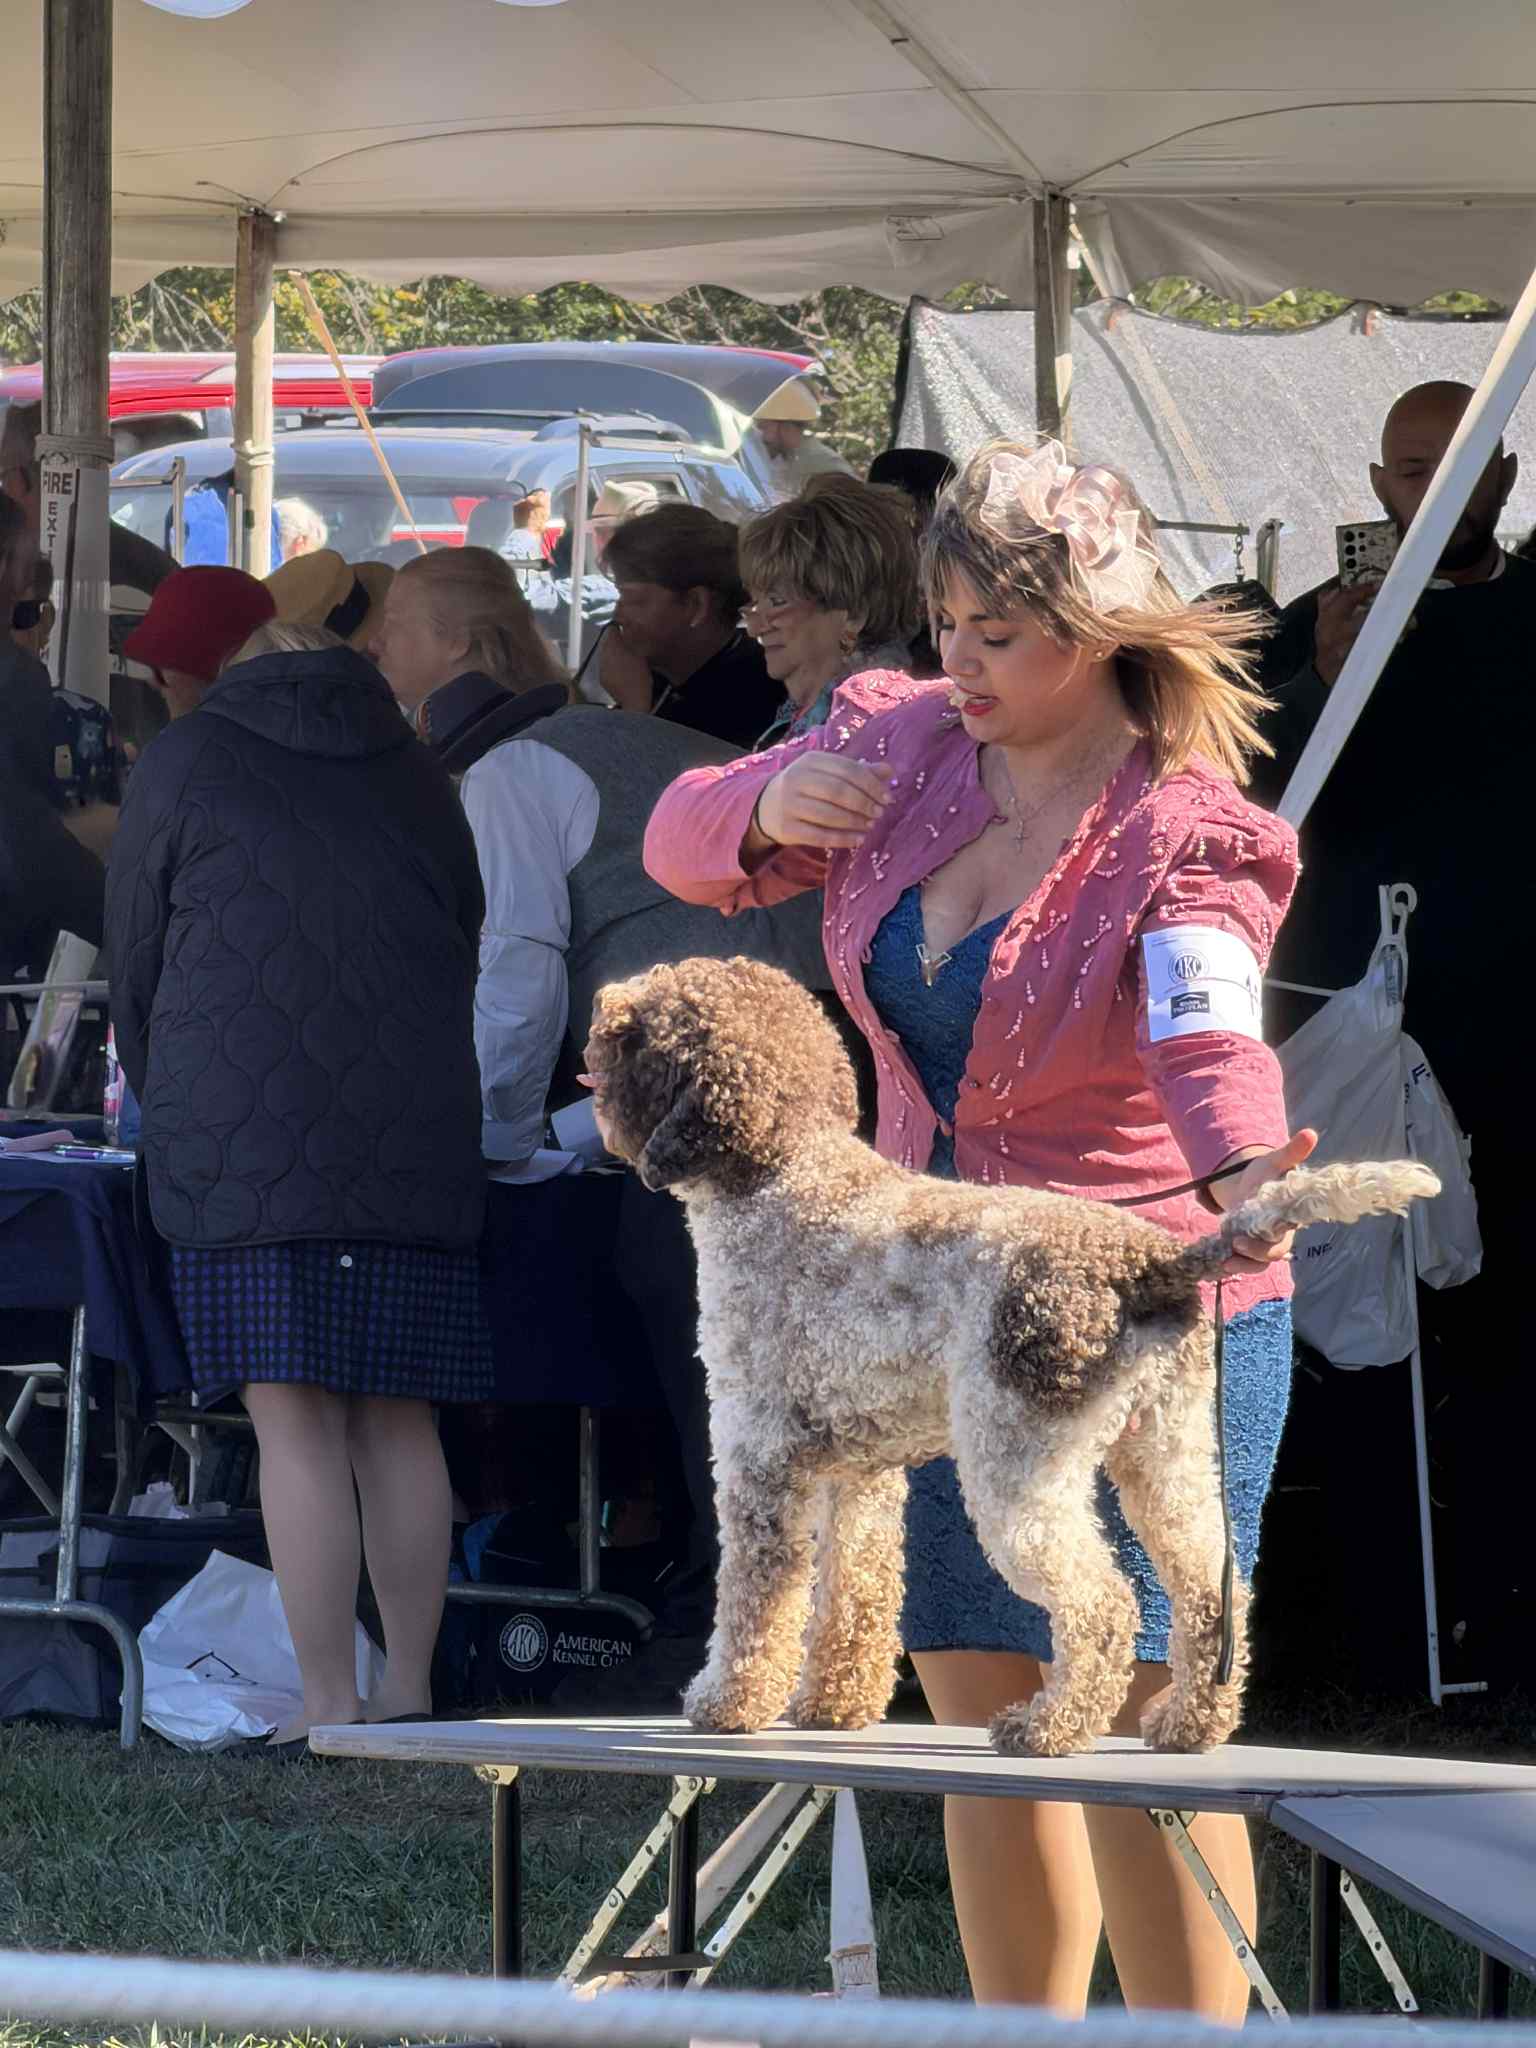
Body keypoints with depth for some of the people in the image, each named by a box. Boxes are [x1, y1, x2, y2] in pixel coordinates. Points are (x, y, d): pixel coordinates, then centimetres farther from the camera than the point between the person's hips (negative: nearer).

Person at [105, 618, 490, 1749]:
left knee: (297, 1428, -6)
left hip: (243, 1145, -4)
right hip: (412, 1146, 4)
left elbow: (136, 967, 10)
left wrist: (167, 1110, 26)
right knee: (399, 1423, 8)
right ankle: (410, 1695, 10)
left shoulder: (185, 764, 4)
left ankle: (330, 1711, -9)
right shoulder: (419, 777, 17)